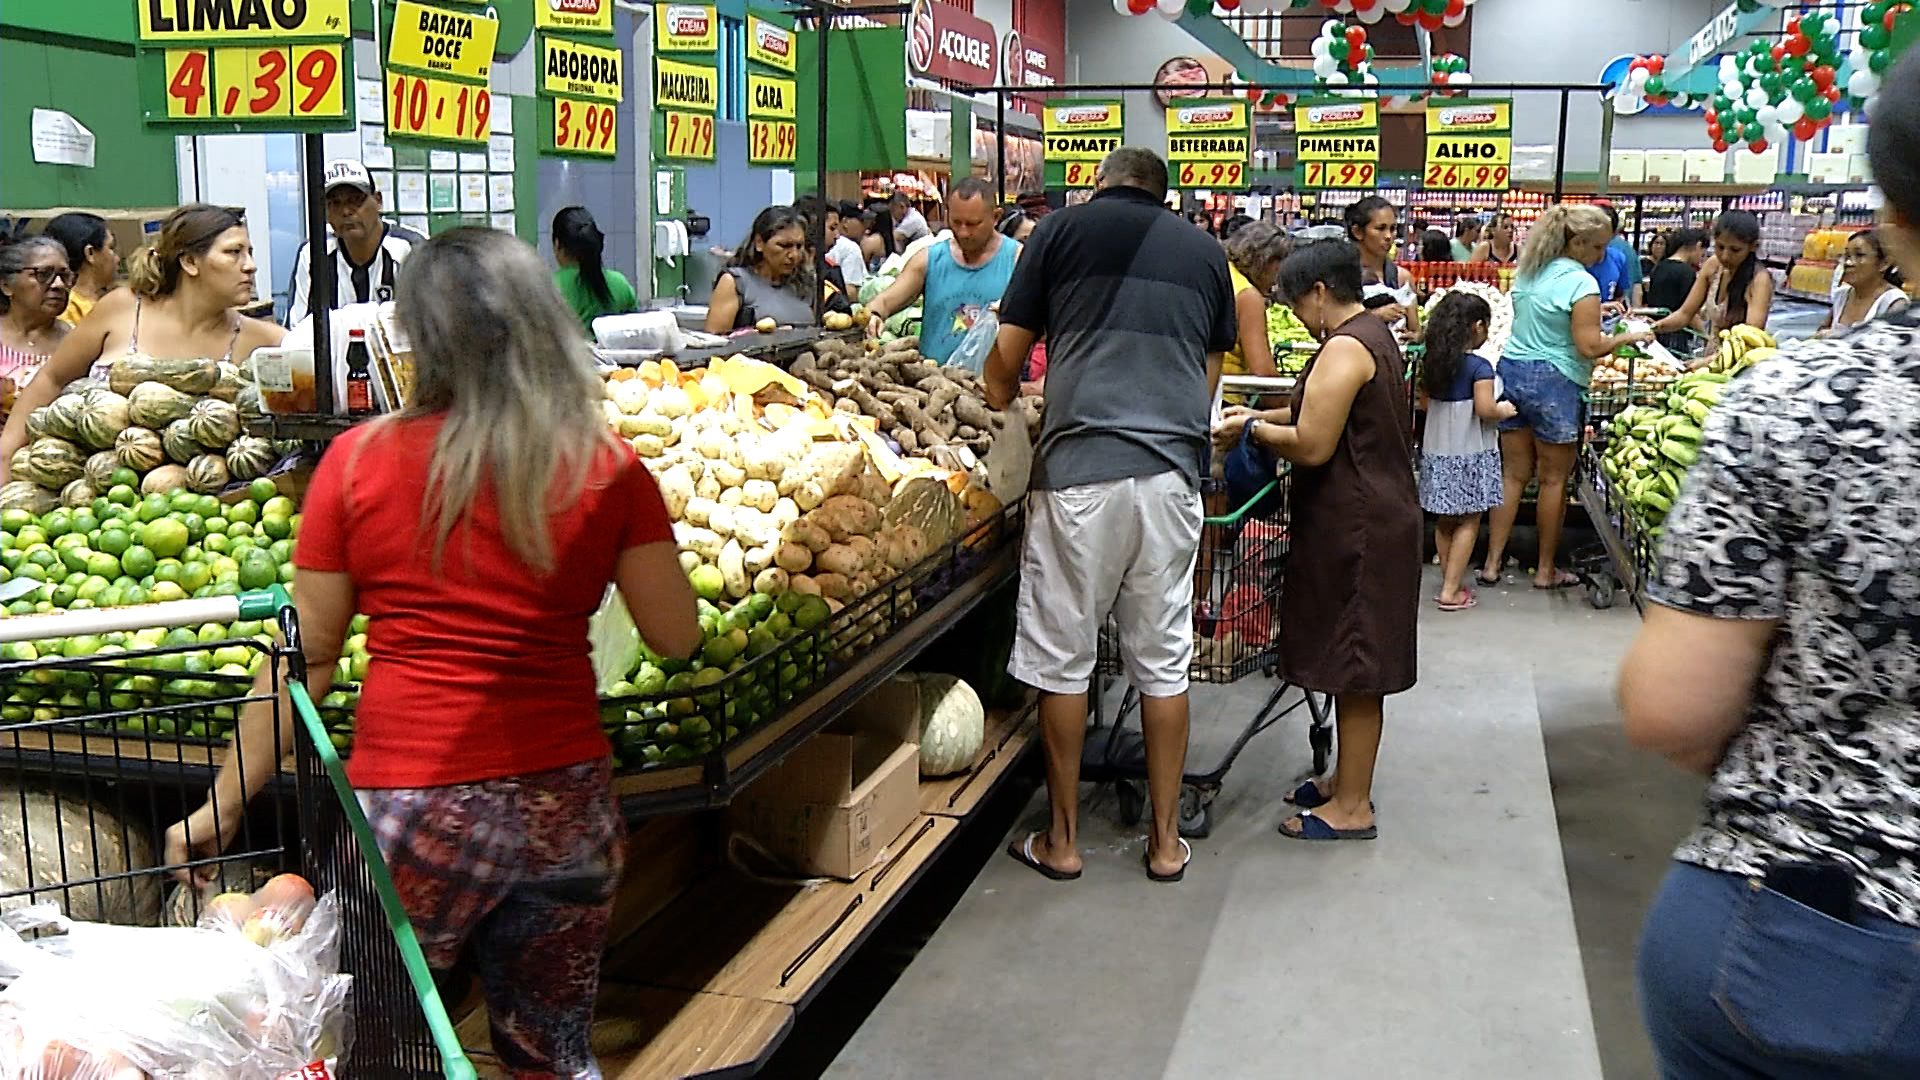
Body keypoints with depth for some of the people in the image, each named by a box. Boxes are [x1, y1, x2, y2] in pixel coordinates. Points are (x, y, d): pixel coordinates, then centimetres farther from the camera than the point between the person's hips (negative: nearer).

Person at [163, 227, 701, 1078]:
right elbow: (677, 637, 1)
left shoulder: (358, 460, -5)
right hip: (565, 801, 2)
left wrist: (223, 806, 10)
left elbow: (304, 658, -1)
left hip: (413, 805, -2)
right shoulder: (608, 467, -2)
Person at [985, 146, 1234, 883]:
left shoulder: (1064, 228, 8)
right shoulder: (1204, 252, 16)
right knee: (1163, 662, 11)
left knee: (1063, 660, 7)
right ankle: (1166, 842, 19)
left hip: (1078, 469, -3)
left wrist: (1003, 397, 28)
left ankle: (1062, 840, 17)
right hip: (1173, 471, 3)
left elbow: (1004, 366, 8)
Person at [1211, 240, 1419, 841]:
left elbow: (1311, 446, -22)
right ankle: (1347, 781, 28)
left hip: (1356, 526, -10)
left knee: (1354, 667, -2)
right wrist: (1262, 416, 13)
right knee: (1354, 664, 17)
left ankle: (1352, 808, 6)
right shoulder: (1374, 335, 15)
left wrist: (1251, 430, -8)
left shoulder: (1344, 349, -18)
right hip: (1374, 515, 10)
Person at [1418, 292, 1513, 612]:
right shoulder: (1479, 366, -15)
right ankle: (1451, 591, -1)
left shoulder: (1432, 363, 4)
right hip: (1470, 455, -6)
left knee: (1444, 522, 15)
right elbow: (1485, 409, -21)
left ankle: (1451, 582, 24)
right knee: (1468, 523, 2)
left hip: (1437, 451, 6)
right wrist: (1504, 410, -2)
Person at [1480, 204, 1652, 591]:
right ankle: (1546, 570, 14)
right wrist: (1627, 337, -2)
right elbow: (1589, 347, -18)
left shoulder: (1528, 270, 9)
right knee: (1554, 479, 5)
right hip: (1553, 382, -7)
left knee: (1514, 475, 11)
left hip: (1513, 370, 7)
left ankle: (1492, 562, 12)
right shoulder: (1582, 283, -15)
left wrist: (1595, 311, 23)